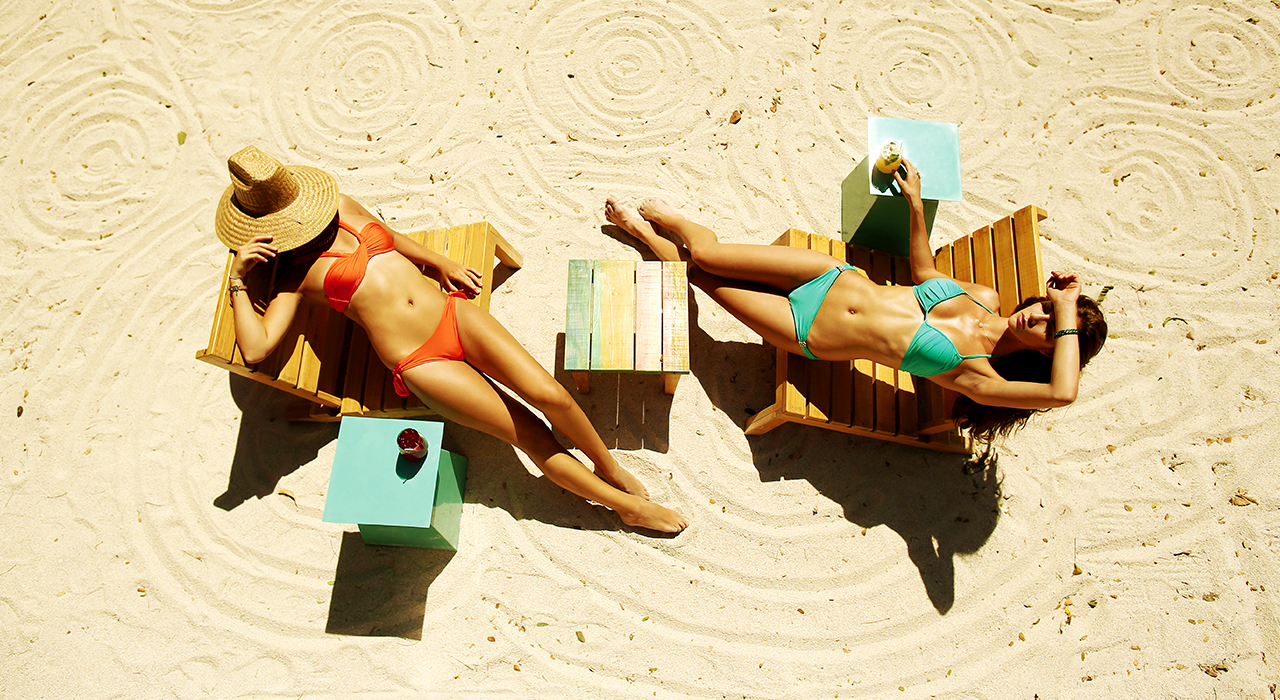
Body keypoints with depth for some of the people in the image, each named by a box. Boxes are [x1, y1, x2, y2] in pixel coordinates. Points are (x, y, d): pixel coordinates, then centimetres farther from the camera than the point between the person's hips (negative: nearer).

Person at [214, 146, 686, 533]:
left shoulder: (343, 209, 12)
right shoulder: (293, 276, -1)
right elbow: (255, 349, -12)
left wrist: (440, 263, 24)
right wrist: (239, 279, -12)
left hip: (452, 314, 5)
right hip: (420, 363, -5)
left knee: (550, 395, -12)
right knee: (532, 436, -7)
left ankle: (612, 469, 12)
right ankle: (627, 505, 4)